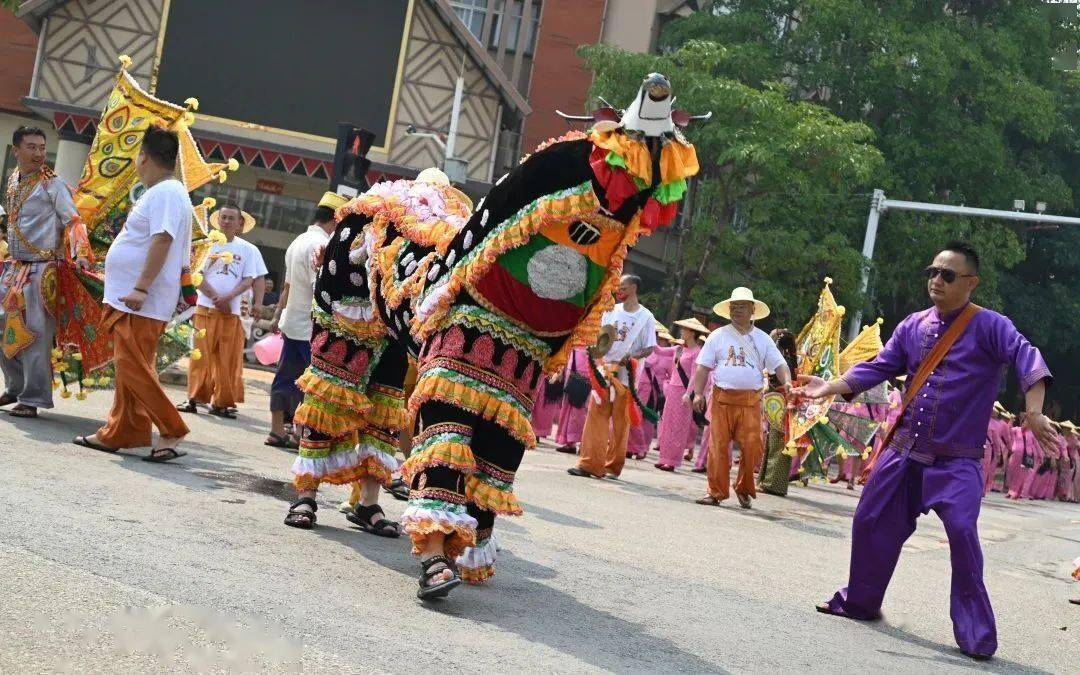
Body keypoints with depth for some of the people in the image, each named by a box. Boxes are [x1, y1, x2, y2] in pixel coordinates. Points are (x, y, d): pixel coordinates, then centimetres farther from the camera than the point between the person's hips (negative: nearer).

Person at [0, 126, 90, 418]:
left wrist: (81, 254, -24)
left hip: (41, 270, -7)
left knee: (35, 334, -8)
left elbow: (73, 221, -11)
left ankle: (33, 398, -3)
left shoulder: (52, 184, -7)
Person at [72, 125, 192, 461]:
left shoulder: (165, 193, -15)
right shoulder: (162, 192, 19)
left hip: (142, 303, -11)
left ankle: (172, 432, -10)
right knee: (129, 367, 13)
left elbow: (162, 241, -25)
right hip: (130, 299, 11)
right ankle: (118, 433, 18)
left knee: (133, 367, -13)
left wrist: (141, 288, -29)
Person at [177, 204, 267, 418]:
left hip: (232, 311, 1)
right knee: (201, 355, -2)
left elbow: (248, 280, 0)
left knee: (228, 359, 1)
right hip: (205, 308, -1)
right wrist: (215, 298, -11)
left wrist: (227, 298, -15)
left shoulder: (247, 250, 5)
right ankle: (193, 398, 1)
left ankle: (220, 402, 6)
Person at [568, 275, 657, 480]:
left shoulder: (646, 317, -1)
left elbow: (650, 348, -1)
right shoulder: (611, 311, 10)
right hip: (604, 369, 3)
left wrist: (632, 357, -18)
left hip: (626, 374, -3)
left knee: (621, 421, 2)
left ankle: (613, 466, 12)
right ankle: (590, 463, -6)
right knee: (596, 415, -5)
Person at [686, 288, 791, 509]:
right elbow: (703, 366, 7)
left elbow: (779, 364, 6)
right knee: (718, 446, -2)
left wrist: (787, 382, -14)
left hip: (751, 401, 0)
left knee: (753, 446, -8)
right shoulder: (718, 336, 8)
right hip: (722, 398, 0)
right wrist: (698, 394, -3)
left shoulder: (762, 339, 11)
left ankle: (744, 489, 12)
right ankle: (716, 492, 6)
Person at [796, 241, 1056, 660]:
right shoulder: (913, 326, 7)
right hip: (904, 451, 6)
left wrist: (1033, 412, -40)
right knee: (872, 522, 12)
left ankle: (976, 634, -9)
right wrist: (831, 387, -3)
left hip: (957, 460, -6)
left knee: (962, 532, -20)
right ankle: (860, 601, 34)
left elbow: (1027, 358, -24)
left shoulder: (988, 327, -10)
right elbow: (879, 368, 9)